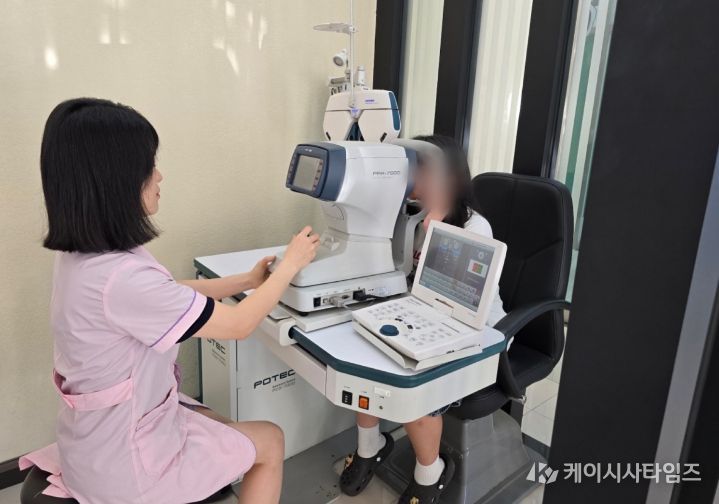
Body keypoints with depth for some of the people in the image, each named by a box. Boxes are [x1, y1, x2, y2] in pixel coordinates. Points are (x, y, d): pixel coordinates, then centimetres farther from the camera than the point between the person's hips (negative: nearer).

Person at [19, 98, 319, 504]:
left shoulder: (84, 254, -6)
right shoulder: (121, 277, -35)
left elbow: (172, 295, 8)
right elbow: (240, 325, -24)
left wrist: (248, 280, 7)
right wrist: (290, 264, -10)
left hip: (105, 432, 8)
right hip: (123, 457, -8)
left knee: (230, 433, 27)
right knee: (271, 442, 12)